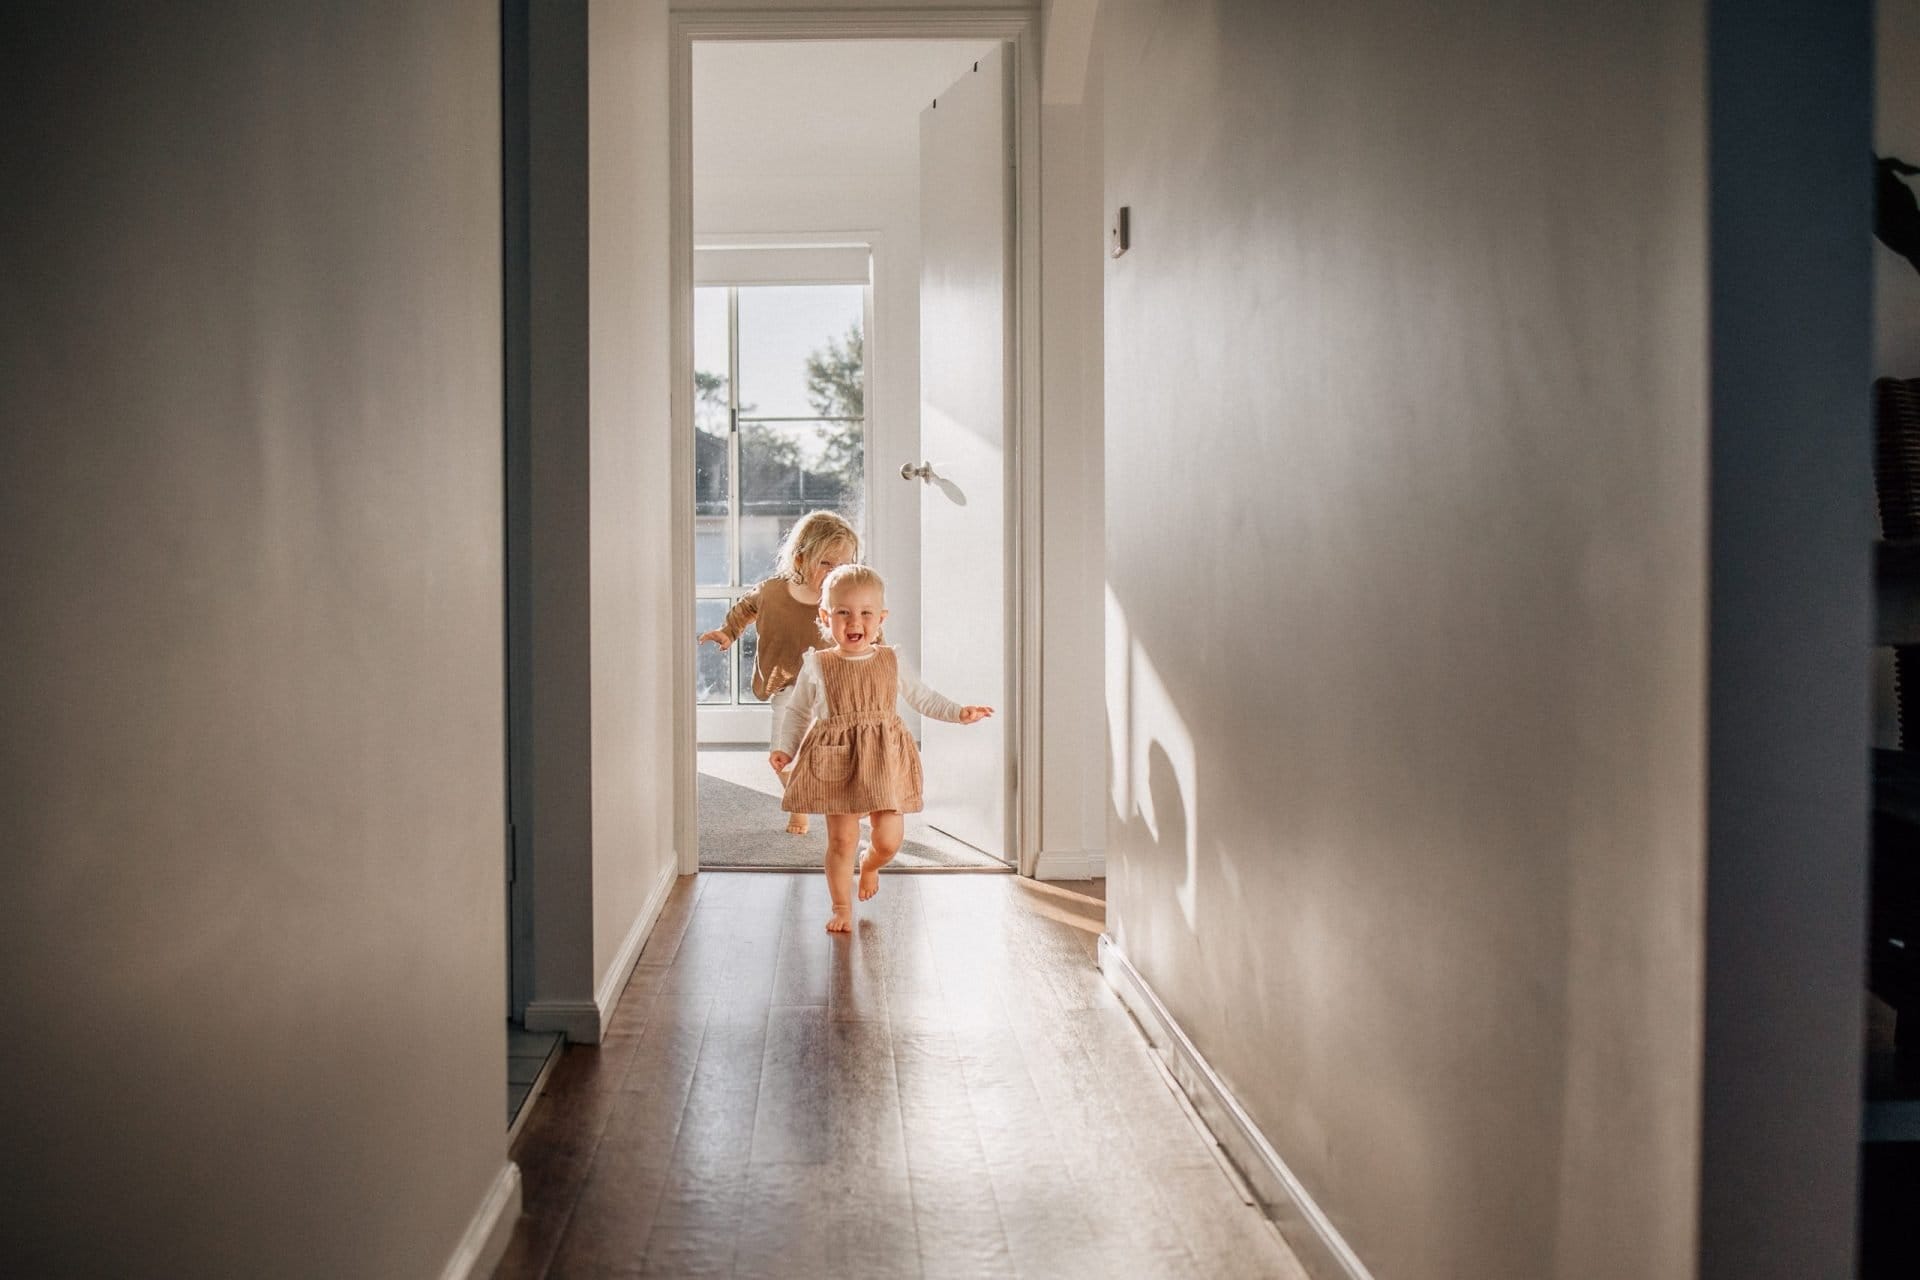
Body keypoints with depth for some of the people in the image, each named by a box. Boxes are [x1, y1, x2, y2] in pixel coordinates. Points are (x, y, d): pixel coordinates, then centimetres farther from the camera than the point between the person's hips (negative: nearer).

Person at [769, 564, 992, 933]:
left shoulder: (892, 661, 3)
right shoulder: (817, 665, -1)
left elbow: (922, 698, 16)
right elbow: (796, 711, 10)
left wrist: (959, 713, 7)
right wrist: (784, 749, 0)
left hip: (885, 761, 2)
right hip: (836, 763, -2)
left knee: (889, 839, 2)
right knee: (842, 839, -1)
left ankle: (869, 867, 38)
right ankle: (842, 909, 17)